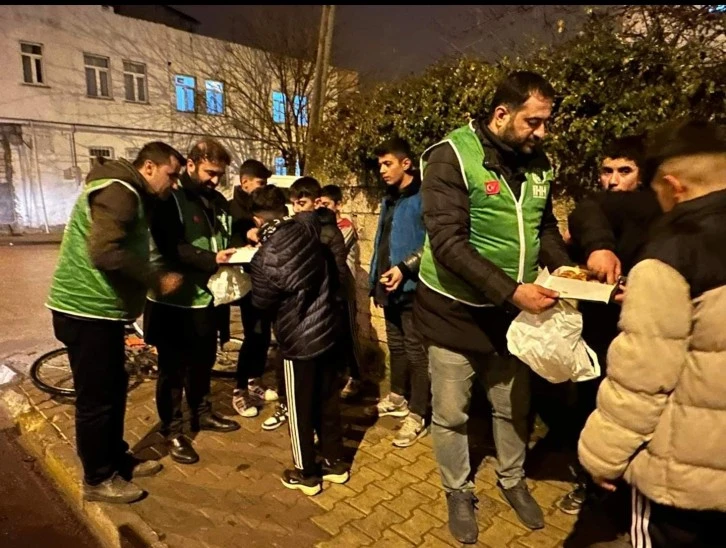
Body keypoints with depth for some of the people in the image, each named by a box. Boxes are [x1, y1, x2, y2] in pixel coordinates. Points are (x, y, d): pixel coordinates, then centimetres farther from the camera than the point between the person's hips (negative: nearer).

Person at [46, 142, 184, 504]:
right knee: (96, 397, 2)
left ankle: (117, 459, 34)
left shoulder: (132, 196, 17)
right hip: (87, 309, -10)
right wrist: (157, 280, -21)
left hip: (102, 307, 11)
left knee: (115, 387, 19)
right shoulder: (118, 192, -18)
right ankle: (97, 480, 18)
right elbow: (105, 253, -30)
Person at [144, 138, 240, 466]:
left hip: (205, 297, 7)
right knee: (173, 367, 6)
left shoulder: (217, 200, 9)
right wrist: (211, 260, -32)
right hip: (174, 300, -7)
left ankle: (202, 414, 39)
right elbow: (172, 248, -22)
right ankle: (173, 432, 21)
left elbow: (226, 237, 14)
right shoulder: (170, 198, -13)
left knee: (203, 360, 20)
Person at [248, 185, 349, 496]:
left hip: (299, 341, -6)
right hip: (327, 330, 6)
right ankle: (335, 462, 35)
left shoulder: (265, 258, -22)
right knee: (327, 400, 19)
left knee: (300, 409, 12)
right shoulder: (307, 227, -8)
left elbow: (262, 302, -6)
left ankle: (307, 475, 29)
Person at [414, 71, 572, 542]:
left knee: (514, 407, 20)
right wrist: (512, 290, -29)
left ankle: (513, 481, 46)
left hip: (513, 308, 5)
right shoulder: (452, 156, -17)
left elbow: (545, 227, 14)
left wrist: (565, 269, -5)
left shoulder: (538, 163, 3)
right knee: (451, 414, 11)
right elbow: (448, 244, -25)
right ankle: (459, 493, 36)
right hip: (455, 310, -5)